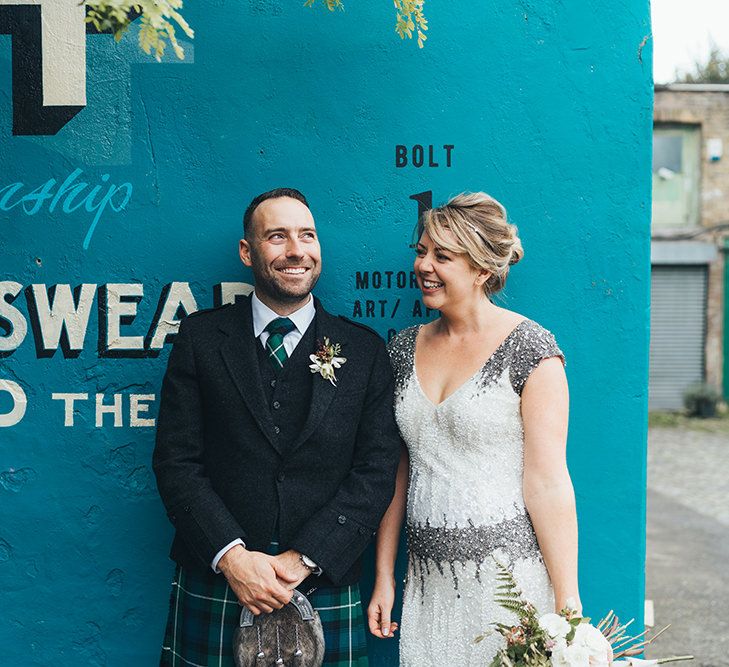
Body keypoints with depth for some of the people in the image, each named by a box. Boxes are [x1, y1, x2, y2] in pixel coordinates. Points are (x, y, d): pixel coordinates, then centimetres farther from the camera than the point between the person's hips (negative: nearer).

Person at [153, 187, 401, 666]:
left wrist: (303, 560, -12)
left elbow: (377, 470, -3)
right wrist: (230, 554, -14)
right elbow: (176, 460, -3)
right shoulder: (202, 336, 2)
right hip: (214, 590, 0)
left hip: (326, 595, 0)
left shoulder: (364, 349, 3)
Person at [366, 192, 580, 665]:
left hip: (510, 573, -5)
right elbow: (397, 472, 11)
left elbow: (547, 482, -11)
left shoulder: (528, 348, -8)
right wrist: (384, 577, 11)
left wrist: (567, 604, -13)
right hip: (428, 584, 5)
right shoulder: (406, 348, 7)